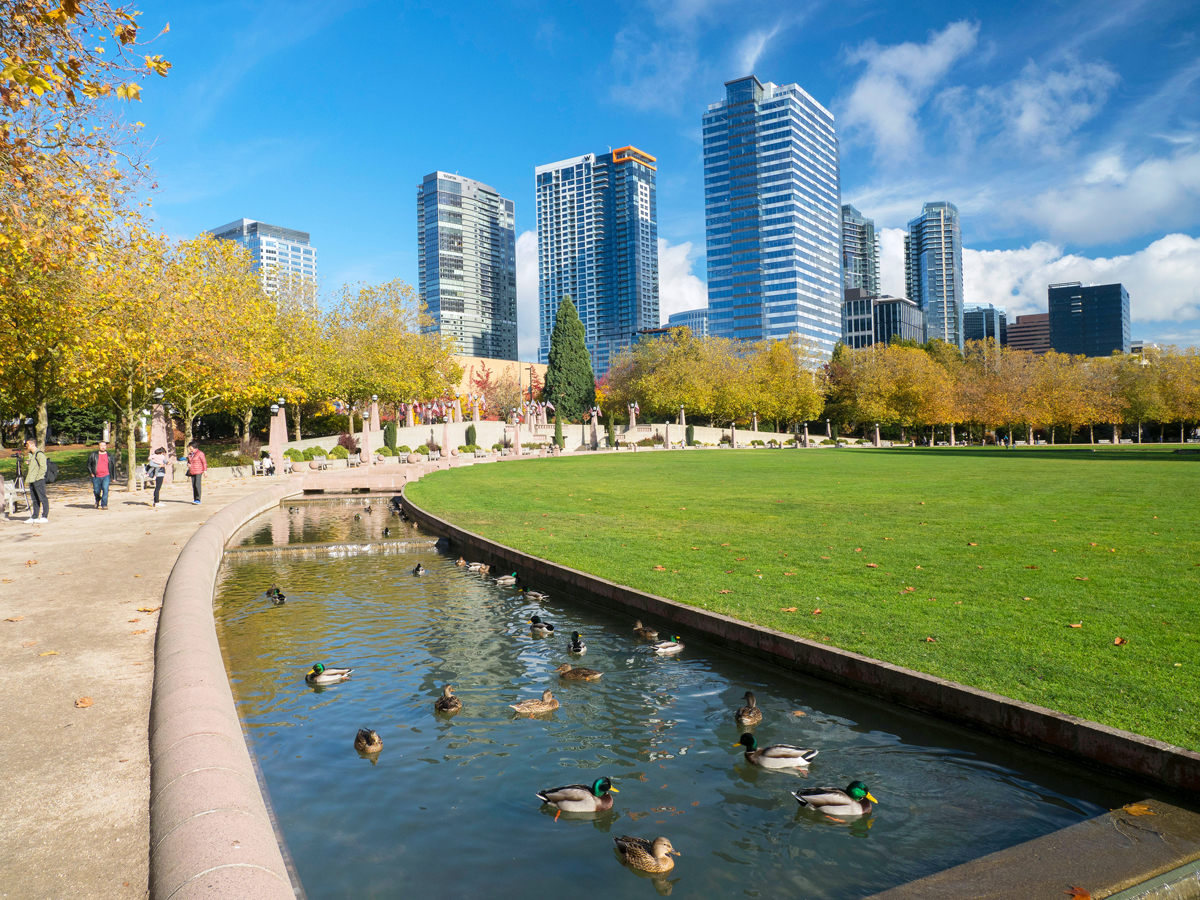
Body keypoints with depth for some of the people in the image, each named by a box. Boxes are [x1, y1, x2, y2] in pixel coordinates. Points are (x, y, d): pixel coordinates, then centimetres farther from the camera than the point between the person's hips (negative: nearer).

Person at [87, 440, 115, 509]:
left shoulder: (109, 456, 9)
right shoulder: (93, 455, 5)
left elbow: (113, 466, 15)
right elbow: (88, 464, 12)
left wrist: (113, 477, 12)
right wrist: (91, 473, 1)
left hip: (106, 476, -1)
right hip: (96, 477, 1)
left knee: (105, 490, -14)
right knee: (96, 491, 7)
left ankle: (104, 504, -10)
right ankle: (98, 501, 37)